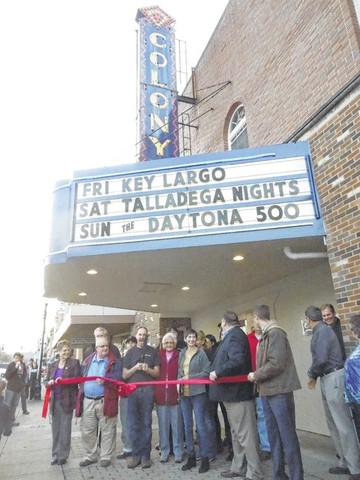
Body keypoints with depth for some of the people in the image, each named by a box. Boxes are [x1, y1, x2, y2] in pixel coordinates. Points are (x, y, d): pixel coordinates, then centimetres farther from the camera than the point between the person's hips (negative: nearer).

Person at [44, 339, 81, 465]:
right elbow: (45, 381, 11)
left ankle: (63, 456, 15)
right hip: (55, 401, 4)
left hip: (67, 401, -4)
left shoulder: (74, 362, -4)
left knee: (65, 430, 3)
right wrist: (49, 382, -12)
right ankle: (55, 455, 24)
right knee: (55, 429, 11)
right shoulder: (52, 365, 9)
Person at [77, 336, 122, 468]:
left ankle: (106, 457, 21)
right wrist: (80, 396, 7)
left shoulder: (114, 361, -3)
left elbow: (119, 378, -12)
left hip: (105, 401, -4)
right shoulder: (87, 361, 11)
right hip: (88, 401, 4)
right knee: (87, 431, 13)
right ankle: (90, 456, 29)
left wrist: (105, 380, -26)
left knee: (107, 431, 6)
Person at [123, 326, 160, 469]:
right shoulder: (130, 352, 10)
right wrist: (135, 368, -11)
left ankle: (145, 456, 11)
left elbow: (157, 373, 3)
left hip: (147, 390, -1)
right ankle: (136, 455, 15)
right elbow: (124, 375, 7)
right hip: (132, 391, 2)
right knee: (134, 424, 6)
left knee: (146, 424, 3)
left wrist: (147, 369, -15)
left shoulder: (152, 352, 5)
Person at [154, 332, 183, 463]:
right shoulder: (158, 356, 7)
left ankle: (178, 452, 17)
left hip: (175, 394, -2)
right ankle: (164, 452, 22)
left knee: (176, 425, 5)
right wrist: (154, 392, 1)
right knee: (163, 426, 10)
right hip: (161, 395, 2)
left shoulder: (179, 355, 0)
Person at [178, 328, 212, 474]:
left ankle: (205, 458, 10)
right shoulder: (182, 353, 11)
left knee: (200, 426, -2)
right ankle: (191, 457, 22)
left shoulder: (201, 353, -5)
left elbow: (206, 372, -10)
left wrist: (189, 377, -14)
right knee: (187, 427, 11)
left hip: (198, 393, -5)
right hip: (184, 393, 5)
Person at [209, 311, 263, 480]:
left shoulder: (235, 335, -18)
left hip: (237, 393, -11)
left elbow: (237, 361, -31)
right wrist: (214, 373, 19)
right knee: (237, 433, 19)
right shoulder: (232, 335, 13)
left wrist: (217, 372, -24)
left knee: (246, 435, -1)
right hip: (231, 392, 11)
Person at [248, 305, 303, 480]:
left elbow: (276, 364, -22)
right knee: (273, 435, 15)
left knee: (287, 435, 0)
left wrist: (256, 375, -13)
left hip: (279, 391, -9)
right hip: (267, 391, 9)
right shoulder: (266, 335, 12)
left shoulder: (275, 333, -16)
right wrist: (257, 377, 11)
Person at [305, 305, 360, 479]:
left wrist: (311, 374, -7)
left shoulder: (322, 330, -16)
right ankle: (346, 463, 26)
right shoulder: (320, 331, 13)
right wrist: (315, 376, 11)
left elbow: (321, 359, -24)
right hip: (327, 379, 10)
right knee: (334, 424, 16)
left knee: (343, 425, -4)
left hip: (333, 379, -10)